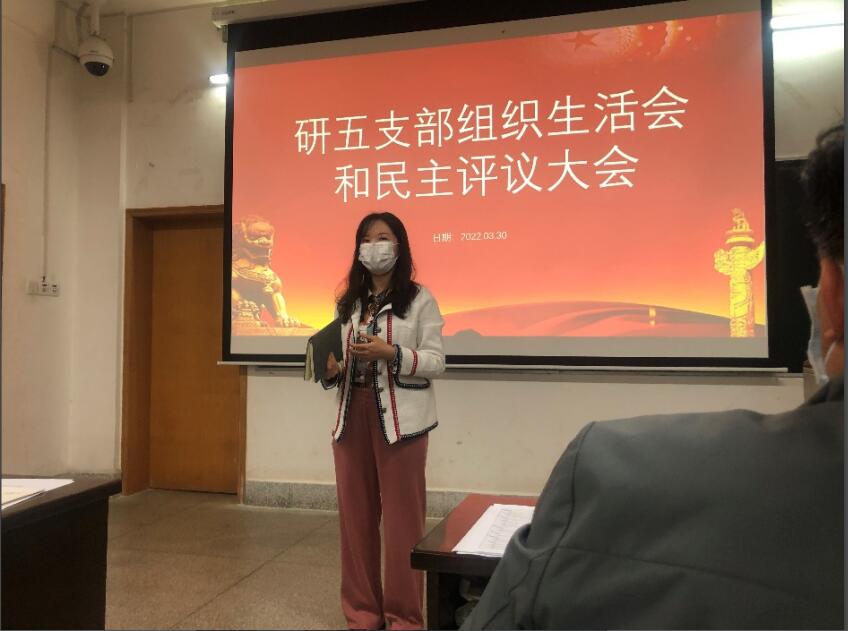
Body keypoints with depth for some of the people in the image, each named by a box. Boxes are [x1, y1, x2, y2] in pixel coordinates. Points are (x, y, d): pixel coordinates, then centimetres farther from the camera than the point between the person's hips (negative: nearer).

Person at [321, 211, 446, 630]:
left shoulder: (419, 299, -2)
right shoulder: (347, 303, 12)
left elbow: (436, 361, -7)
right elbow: (343, 361, 15)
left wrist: (392, 353, -21)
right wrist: (331, 372, -7)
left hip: (399, 419, -5)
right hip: (352, 416, 5)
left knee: (401, 518, 2)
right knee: (355, 515, 11)